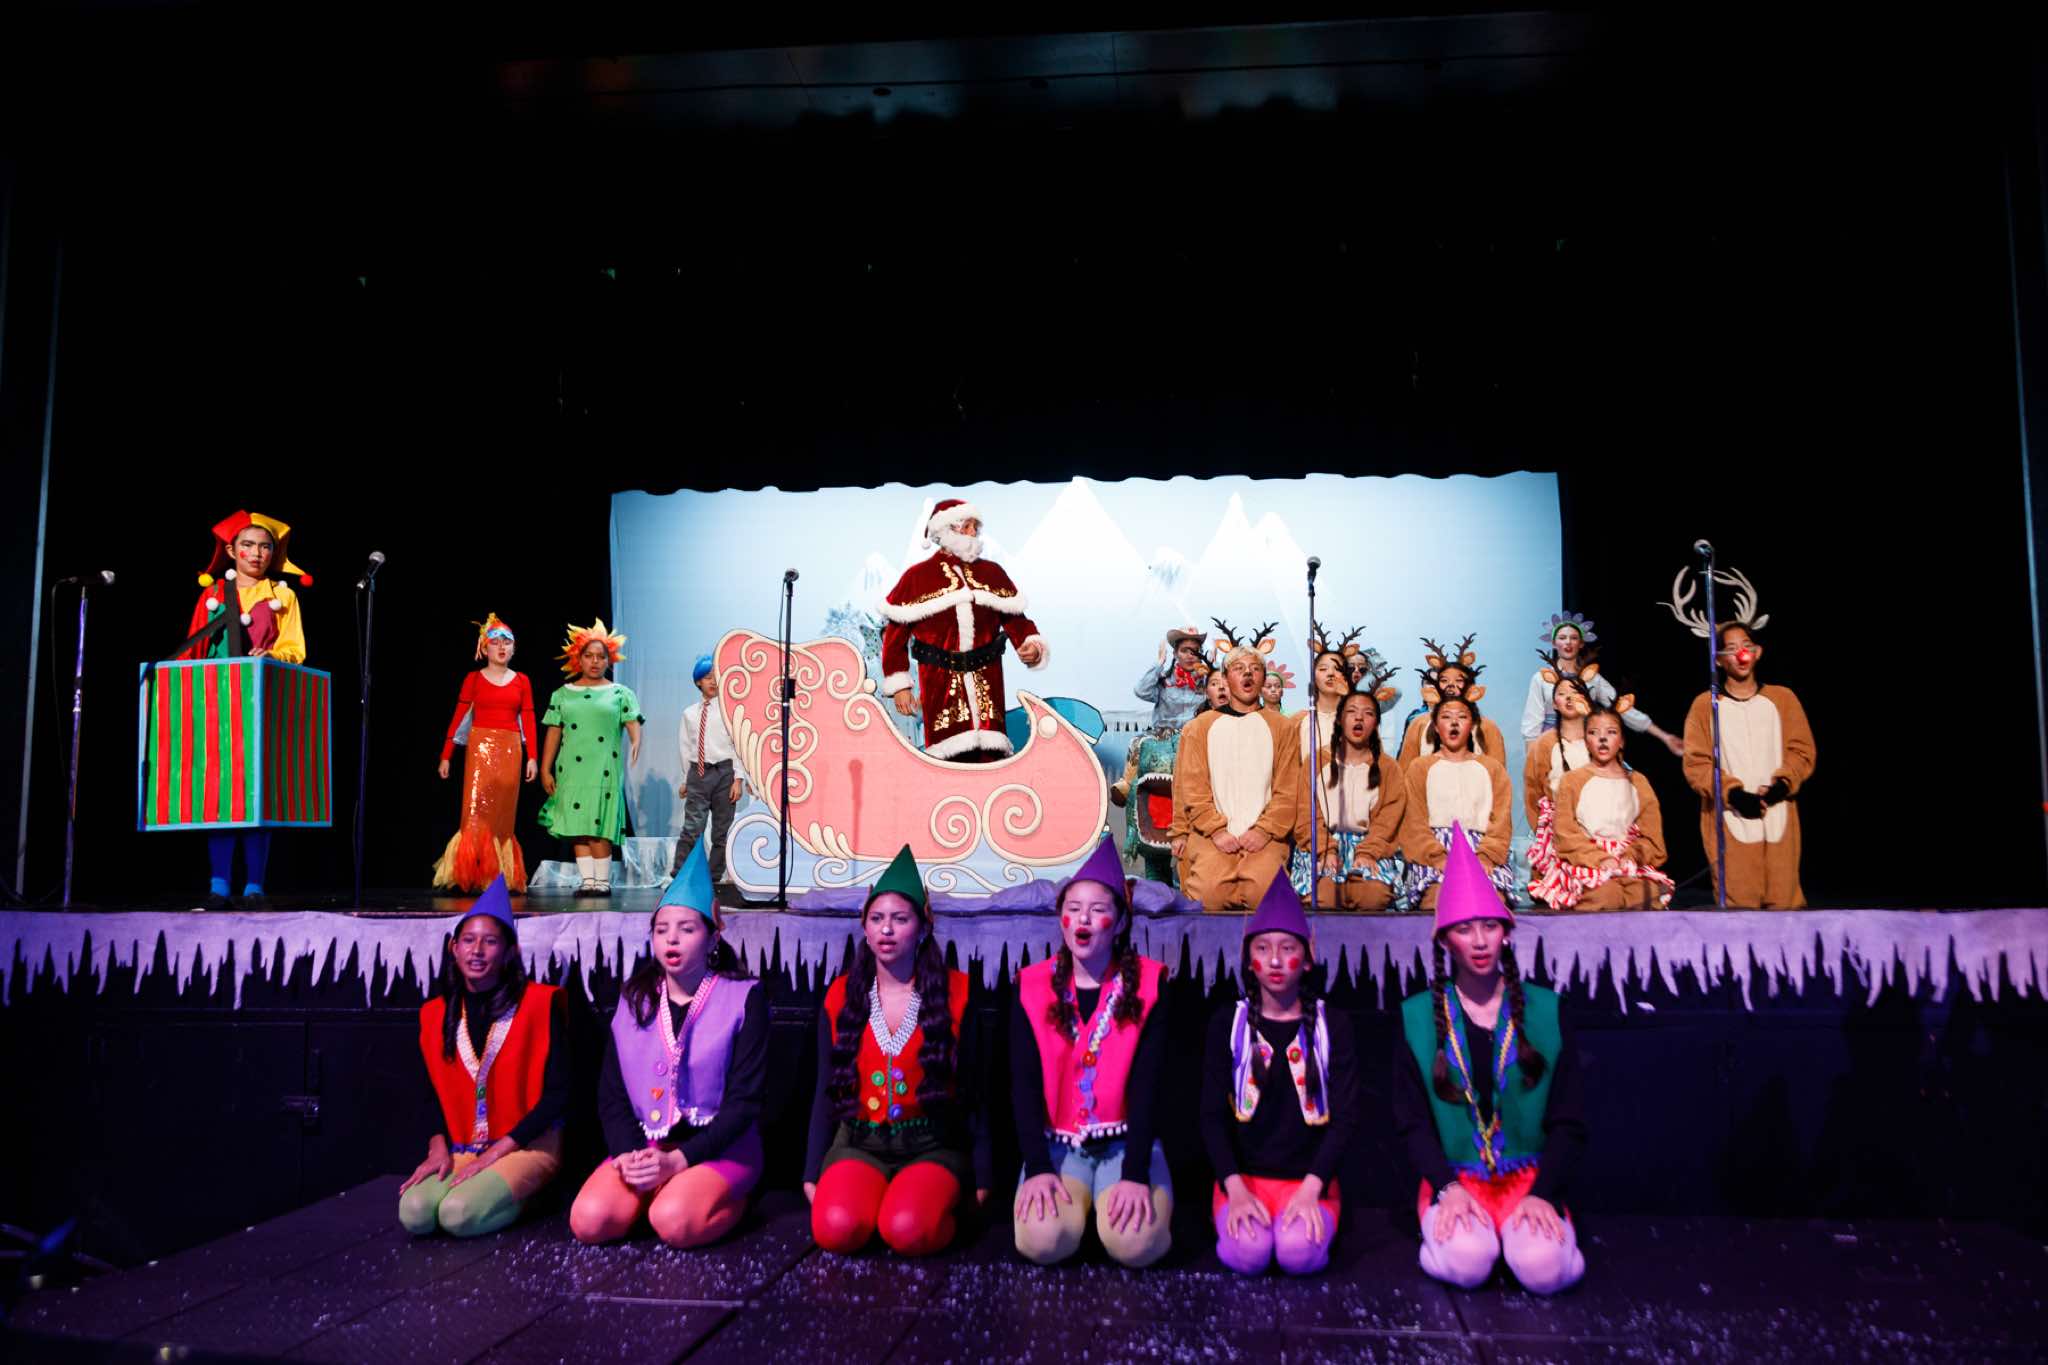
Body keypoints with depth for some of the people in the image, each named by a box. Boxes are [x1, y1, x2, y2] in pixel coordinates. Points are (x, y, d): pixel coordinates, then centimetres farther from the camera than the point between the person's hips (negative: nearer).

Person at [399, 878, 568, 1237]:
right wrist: (438, 1147, -5)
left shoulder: (540, 1003, -7)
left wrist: (496, 1152, -14)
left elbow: (558, 1093, -10)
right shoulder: (436, 1013, 8)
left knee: (460, 1214, -28)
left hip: (526, 1147, -4)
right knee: (414, 1214, -23)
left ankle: (518, 1196, 2)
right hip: (462, 1150, 4)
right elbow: (434, 1092, 14)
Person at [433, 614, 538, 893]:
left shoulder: (522, 681, 10)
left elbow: (528, 721, 6)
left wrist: (532, 757, -1)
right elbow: (458, 717, 2)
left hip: (510, 751, 2)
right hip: (480, 747, -2)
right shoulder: (474, 679, 5)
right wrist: (445, 756, -2)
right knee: (477, 810, -9)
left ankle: (501, 877, 10)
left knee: (504, 815, 4)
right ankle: (468, 876, -4)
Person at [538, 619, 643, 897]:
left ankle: (603, 881, 0)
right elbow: (554, 732, 10)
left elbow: (632, 722, -7)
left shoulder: (620, 693, 6)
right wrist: (545, 769, 6)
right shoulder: (563, 694, 12)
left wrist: (635, 743, -28)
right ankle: (587, 880, 6)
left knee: (598, 827, -8)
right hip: (571, 770, 3)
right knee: (578, 827, 2)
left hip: (605, 770, -3)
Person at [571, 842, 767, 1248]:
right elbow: (610, 1093, 6)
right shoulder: (634, 999, 9)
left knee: (675, 1222, -31)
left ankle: (724, 1199, 1)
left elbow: (745, 1099, -10)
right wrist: (629, 1153, -14)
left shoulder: (743, 998, -5)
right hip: (644, 1146, 4)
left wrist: (679, 1160, -19)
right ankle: (657, 1194, 5)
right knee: (589, 1220, -23)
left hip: (719, 1148, -3)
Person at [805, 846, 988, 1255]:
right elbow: (826, 1092, 11)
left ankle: (942, 1207, 1)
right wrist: (812, 1174, 6)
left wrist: (981, 1179, 2)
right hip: (859, 1143, 2)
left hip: (932, 1145, -1)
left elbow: (972, 1090, 3)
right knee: (836, 1229, -29)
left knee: (908, 1231, -30)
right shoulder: (841, 995, 6)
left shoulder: (955, 993, -1)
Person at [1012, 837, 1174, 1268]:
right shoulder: (1032, 987, 0)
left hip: (1127, 1141, -1)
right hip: (1057, 1143, 1)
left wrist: (1135, 1173, -20)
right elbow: (1024, 1083, -4)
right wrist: (1037, 1167, -17)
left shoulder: (1149, 985, -4)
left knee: (1135, 1243, -26)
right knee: (1043, 1241, -25)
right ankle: (1078, 1204, 8)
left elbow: (1147, 1083, -10)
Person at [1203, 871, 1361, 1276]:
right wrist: (1236, 1189, -14)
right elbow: (1212, 1114, 0)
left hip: (1309, 1178, 0)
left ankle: (1307, 1214, 4)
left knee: (1300, 1252, -27)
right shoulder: (1227, 1023, 2)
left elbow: (1346, 1116, -2)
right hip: (1243, 1176, 0)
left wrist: (1311, 1189, -14)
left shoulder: (1332, 1026, 2)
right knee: (1248, 1253, -27)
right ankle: (1237, 1213, 5)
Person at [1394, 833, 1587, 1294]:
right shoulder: (1418, 1016, -1)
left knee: (1543, 1269, -26)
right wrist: (1448, 1187, -16)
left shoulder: (1544, 1011, 1)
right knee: (1466, 1264, -29)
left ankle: (1532, 1223, 7)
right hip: (1454, 1179, -1)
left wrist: (1544, 1193, -12)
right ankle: (1449, 1227, 5)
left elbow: (1567, 1120, 1)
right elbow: (1411, 1121, -1)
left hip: (1529, 1179, 1)